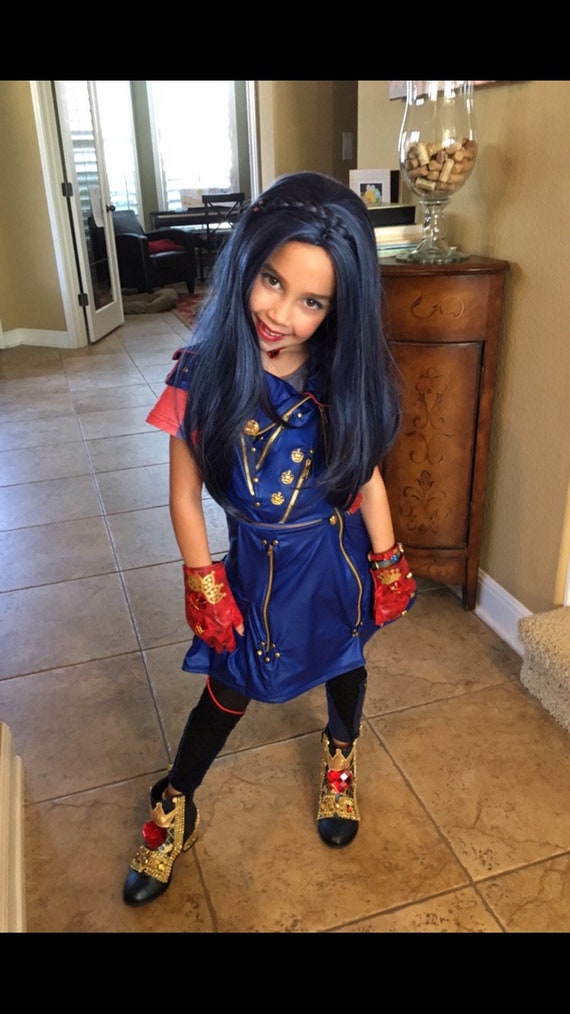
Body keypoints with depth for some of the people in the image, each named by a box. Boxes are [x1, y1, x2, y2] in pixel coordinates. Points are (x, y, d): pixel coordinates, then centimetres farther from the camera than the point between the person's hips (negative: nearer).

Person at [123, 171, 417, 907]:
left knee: (344, 664, 25)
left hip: (340, 556, 2)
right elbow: (185, 493, -12)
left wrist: (388, 567, 1)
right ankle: (173, 811, 44)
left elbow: (367, 476, -5)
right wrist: (205, 587, -8)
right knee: (230, 688, 16)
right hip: (259, 563, -1)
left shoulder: (346, 377, -17)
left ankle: (340, 758, 60)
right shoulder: (204, 374, -22)